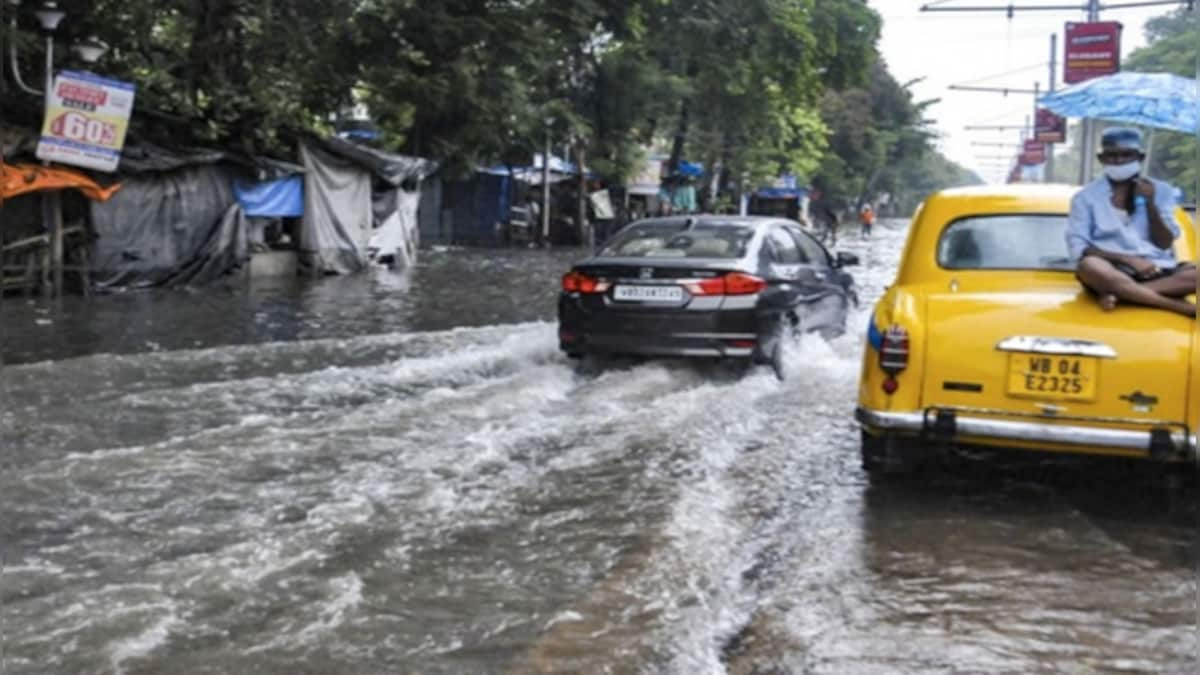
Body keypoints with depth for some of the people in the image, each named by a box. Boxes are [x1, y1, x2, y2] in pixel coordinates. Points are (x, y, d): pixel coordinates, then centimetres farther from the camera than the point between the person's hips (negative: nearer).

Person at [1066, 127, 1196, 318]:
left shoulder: (1161, 191, 12)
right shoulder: (1086, 196, 5)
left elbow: (1165, 244, 6)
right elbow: (1077, 248, -5)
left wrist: (1150, 203, -6)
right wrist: (1128, 259, -16)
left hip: (1157, 271, 3)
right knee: (1090, 266, -39)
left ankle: (1117, 293, -27)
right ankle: (1183, 307, -33)